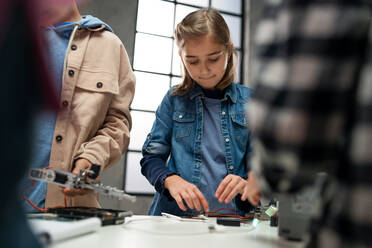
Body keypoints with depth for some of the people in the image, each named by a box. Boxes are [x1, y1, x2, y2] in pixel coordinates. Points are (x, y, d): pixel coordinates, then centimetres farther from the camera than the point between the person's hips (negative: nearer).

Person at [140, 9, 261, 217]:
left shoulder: (249, 101, 7)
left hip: (233, 216, 1)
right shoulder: (175, 99, 8)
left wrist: (248, 183, -13)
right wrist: (171, 180, -13)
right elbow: (151, 157, 7)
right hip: (176, 213, 0)